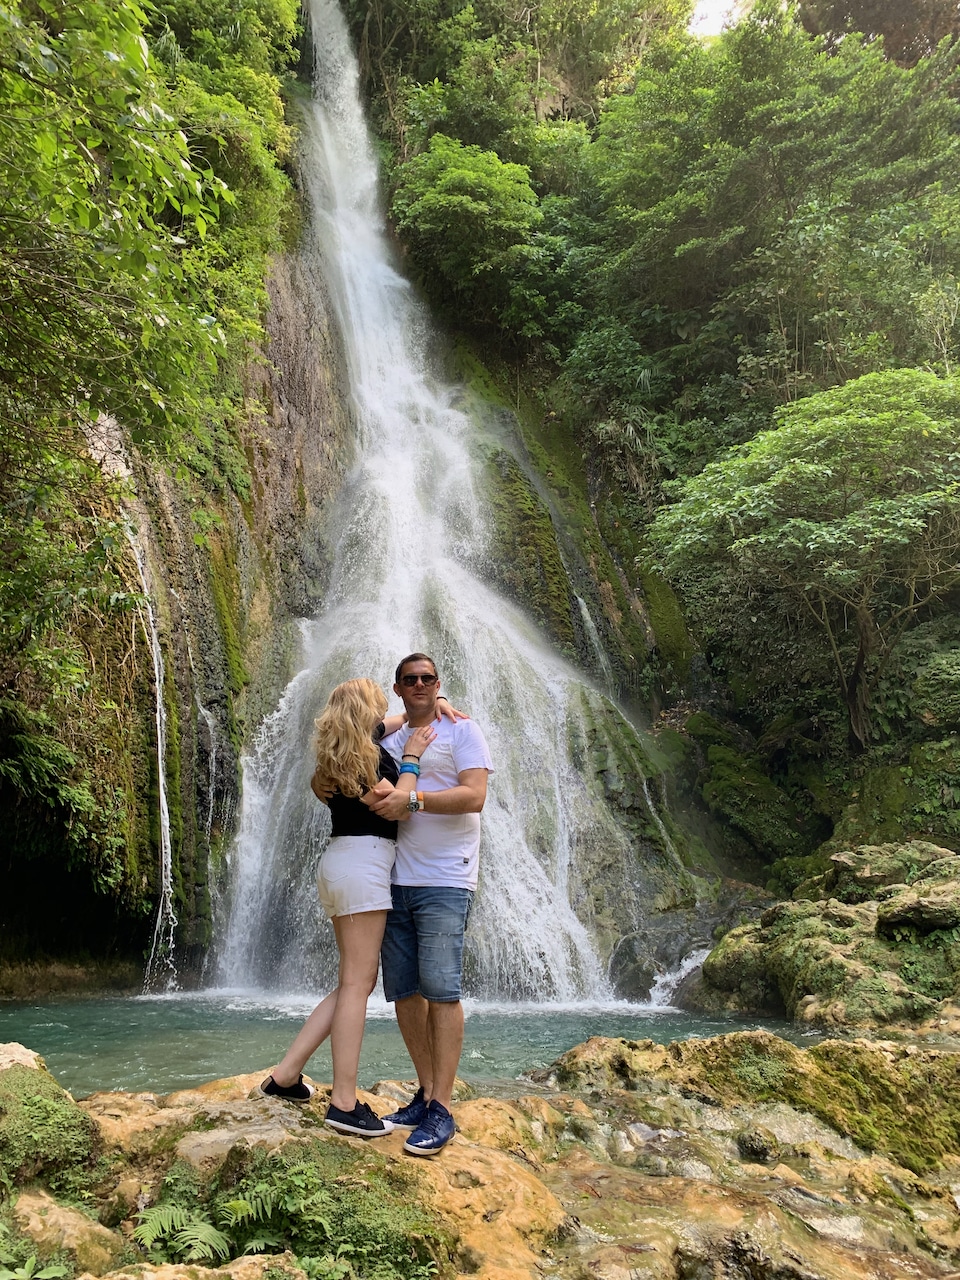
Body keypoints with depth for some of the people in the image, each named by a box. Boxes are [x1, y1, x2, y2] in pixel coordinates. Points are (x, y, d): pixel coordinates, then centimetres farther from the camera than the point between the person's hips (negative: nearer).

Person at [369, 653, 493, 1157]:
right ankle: (426, 1092, 20)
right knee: (403, 991, 7)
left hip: (443, 880, -6)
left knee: (440, 990, -10)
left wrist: (412, 800, -23)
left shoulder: (461, 731, 1)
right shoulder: (388, 739, 17)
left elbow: (474, 795, -13)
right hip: (394, 879, 6)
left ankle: (441, 1111, -4)